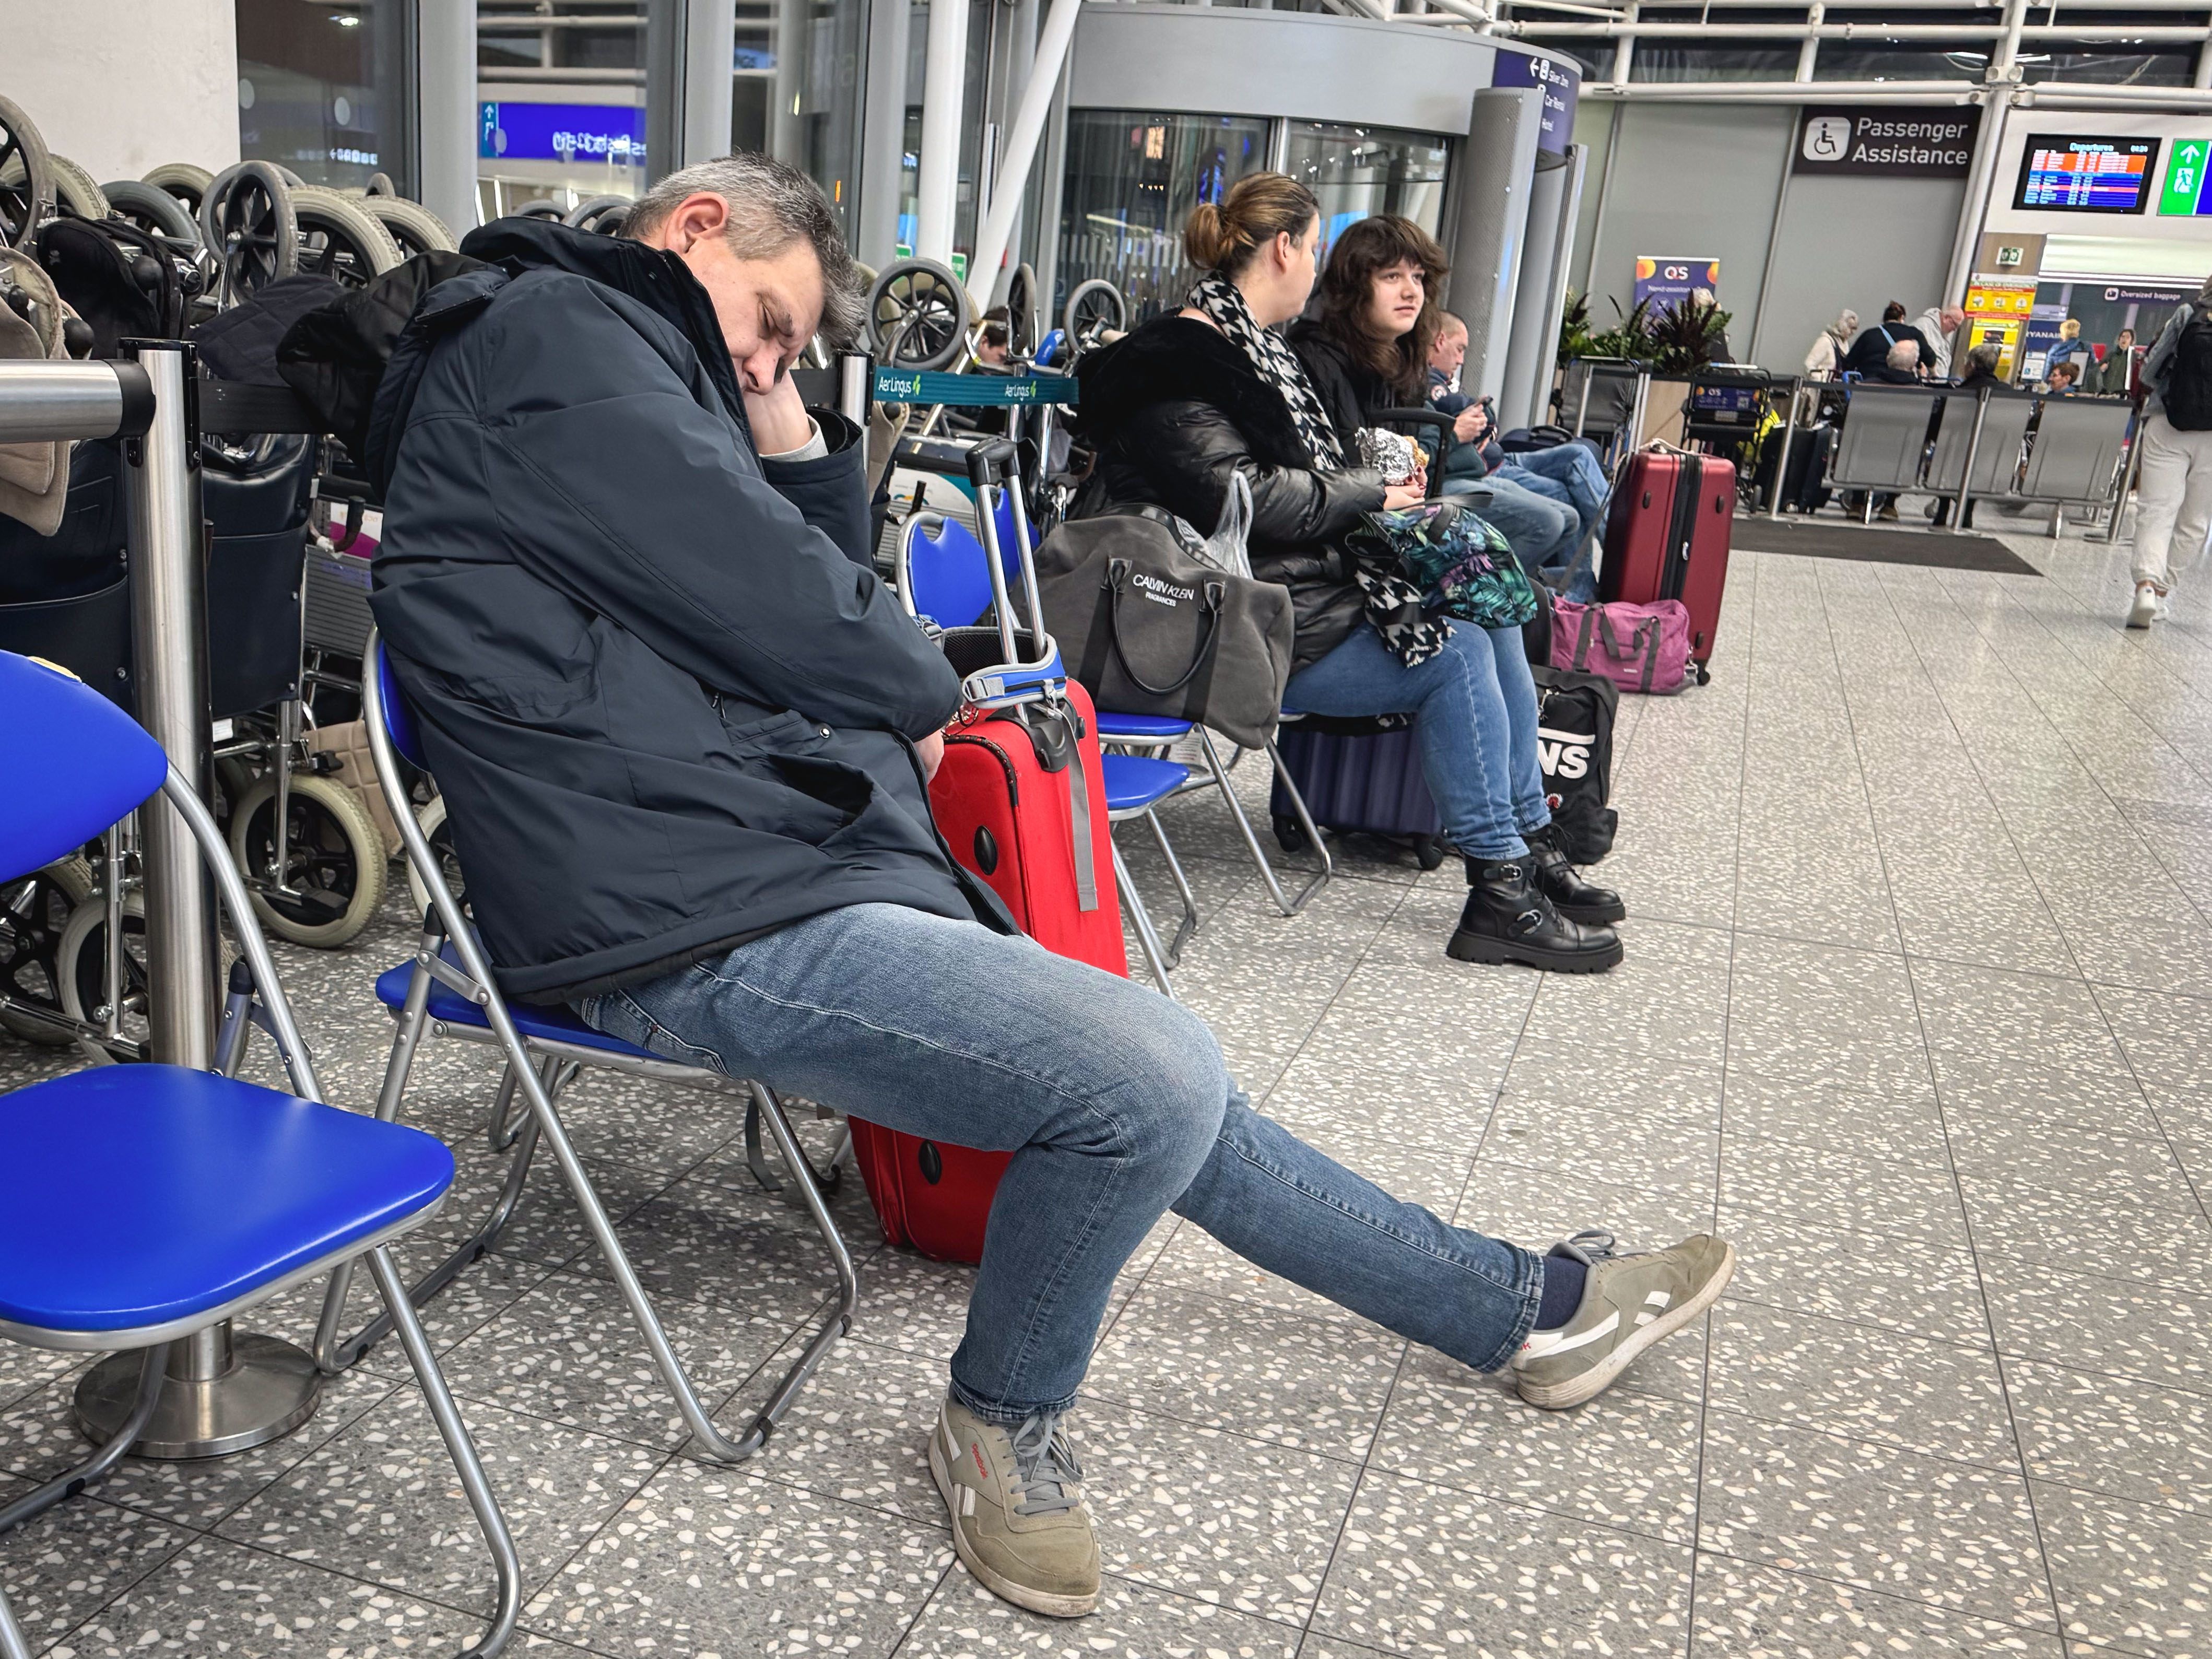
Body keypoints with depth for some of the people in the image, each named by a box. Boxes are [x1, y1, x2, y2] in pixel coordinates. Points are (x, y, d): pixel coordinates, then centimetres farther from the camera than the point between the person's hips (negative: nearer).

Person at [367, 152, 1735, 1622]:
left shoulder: (615, 371, 25)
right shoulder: (552, 329, -7)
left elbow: (823, 583, 24)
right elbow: (766, 593, -14)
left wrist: (790, 434, 12)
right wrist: (921, 697, 3)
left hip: (803, 855, 11)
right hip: (701, 928, -11)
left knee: (1160, 1090, 11)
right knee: (1155, 1074, -24)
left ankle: (1529, 1306, 23)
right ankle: (1003, 1425, 3)